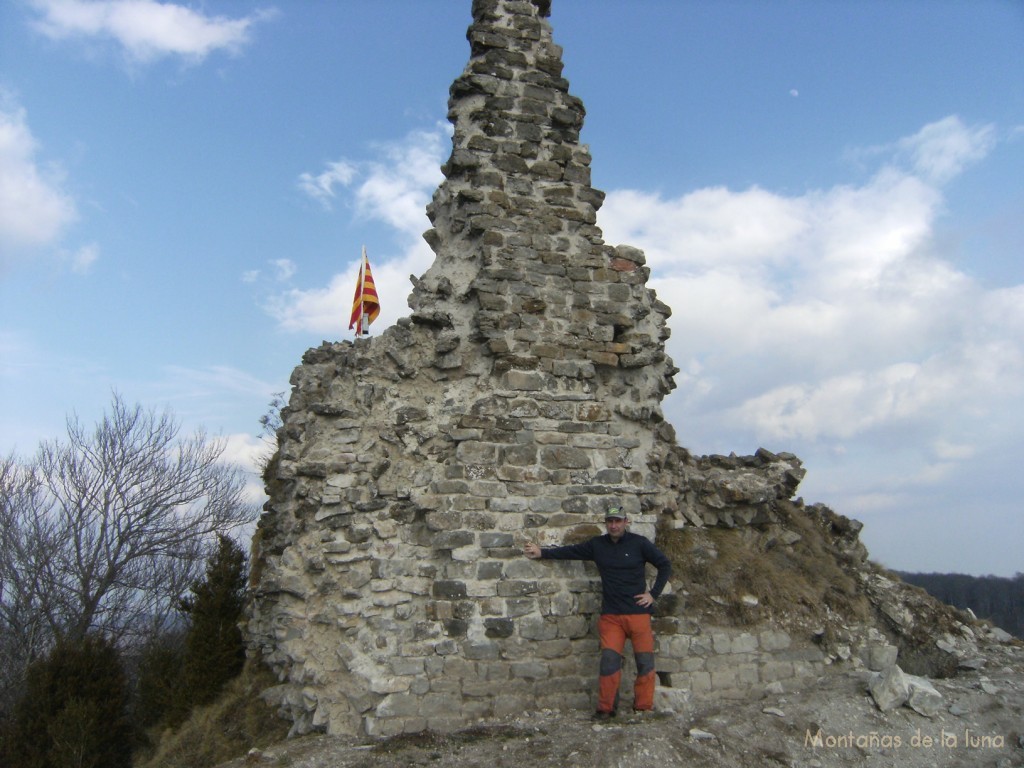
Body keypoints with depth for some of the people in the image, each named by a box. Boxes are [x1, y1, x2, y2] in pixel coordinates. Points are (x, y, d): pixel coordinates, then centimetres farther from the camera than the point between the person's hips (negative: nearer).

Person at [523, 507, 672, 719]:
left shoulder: (639, 543, -3)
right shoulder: (597, 545, 7)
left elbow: (665, 565, 2)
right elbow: (571, 551, 14)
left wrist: (654, 593, -3)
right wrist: (542, 552, 11)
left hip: (638, 612, -2)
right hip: (610, 615, 2)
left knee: (645, 662, 2)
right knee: (609, 660, -4)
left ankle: (644, 708, 16)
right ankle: (605, 708, 7)